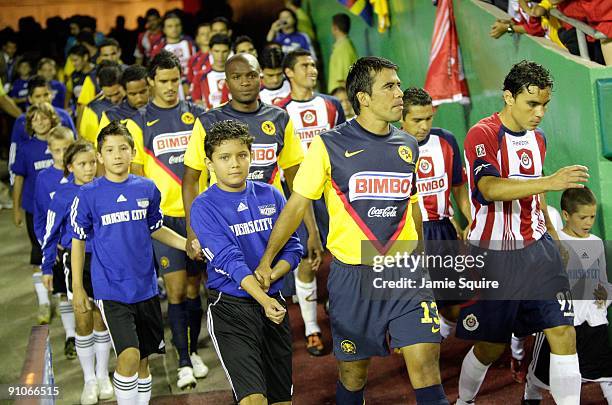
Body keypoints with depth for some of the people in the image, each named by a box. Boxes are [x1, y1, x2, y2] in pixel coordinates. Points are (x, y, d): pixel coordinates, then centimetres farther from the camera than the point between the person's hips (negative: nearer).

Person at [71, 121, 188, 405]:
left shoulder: (147, 189, 2)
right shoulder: (88, 195, -7)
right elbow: (78, 241, 1)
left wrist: (188, 244, 4)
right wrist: (77, 288, 1)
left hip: (146, 286, 4)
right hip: (110, 289, -4)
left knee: (143, 359, 12)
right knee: (129, 355, -18)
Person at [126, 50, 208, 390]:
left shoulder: (196, 115, 7)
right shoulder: (139, 123, 2)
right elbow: (136, 174, 4)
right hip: (163, 215, -2)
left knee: (193, 286, 10)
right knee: (176, 288, -3)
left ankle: (193, 351, 25)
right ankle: (184, 361, 5)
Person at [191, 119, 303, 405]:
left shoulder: (270, 196, 6)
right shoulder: (204, 207, -8)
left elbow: (292, 249, 4)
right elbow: (230, 261, -19)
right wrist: (263, 299, -32)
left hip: (273, 301, 5)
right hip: (231, 306, -5)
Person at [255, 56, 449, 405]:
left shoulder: (408, 146, 8)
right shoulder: (330, 145, -5)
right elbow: (297, 206, -1)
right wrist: (266, 260, -5)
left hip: (405, 274, 3)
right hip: (353, 274, -2)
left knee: (426, 366, -7)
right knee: (353, 373, 9)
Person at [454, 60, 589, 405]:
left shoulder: (538, 139, 10)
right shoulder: (482, 135, -14)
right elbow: (490, 189, -31)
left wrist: (553, 235, 23)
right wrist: (549, 181, -40)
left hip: (536, 248, 6)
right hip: (494, 255, -6)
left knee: (564, 334, -5)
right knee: (491, 347, 6)